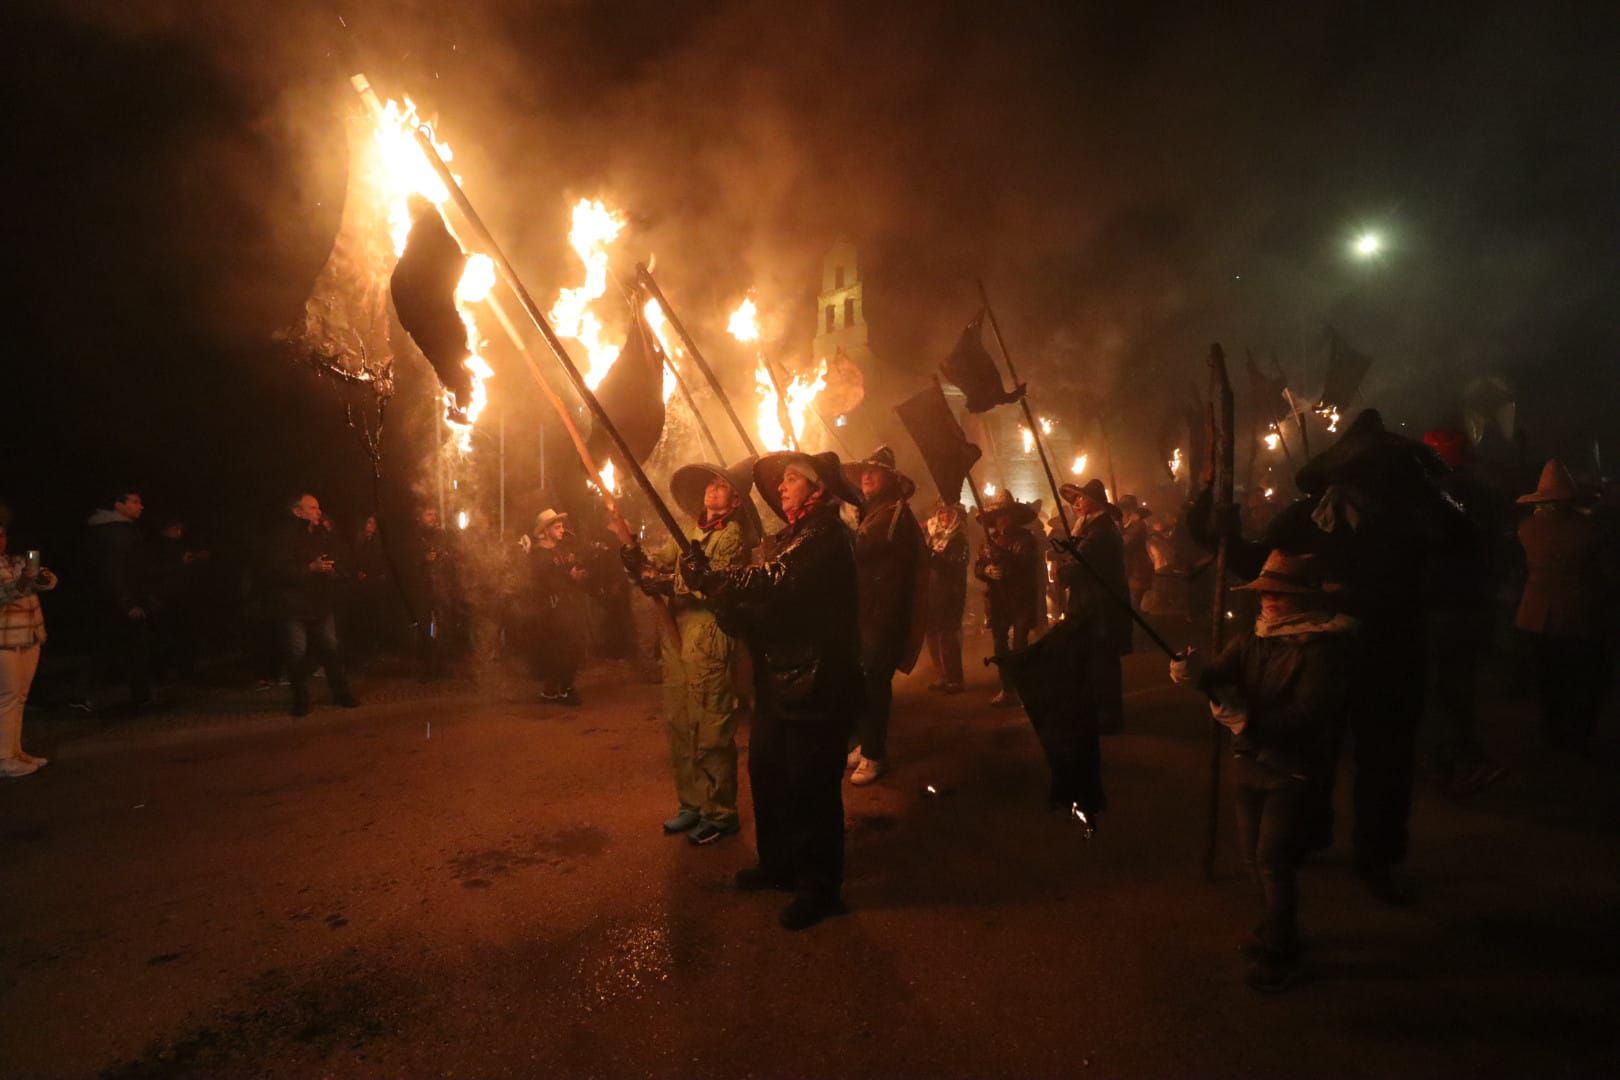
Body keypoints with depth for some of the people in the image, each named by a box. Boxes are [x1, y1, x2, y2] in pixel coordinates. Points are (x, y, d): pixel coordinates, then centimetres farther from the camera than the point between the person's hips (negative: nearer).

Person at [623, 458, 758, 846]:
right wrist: (636, 557, -11)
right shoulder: (692, 532, 16)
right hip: (676, 640, 8)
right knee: (678, 727, 15)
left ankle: (720, 813, 12)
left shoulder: (733, 536, -8)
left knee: (711, 733, -2)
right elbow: (659, 561, 9)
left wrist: (669, 584, -29)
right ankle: (691, 804, 29)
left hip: (709, 644, -8)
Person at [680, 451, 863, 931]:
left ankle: (820, 886, 15)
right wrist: (723, 598, -4)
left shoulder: (825, 535, -14)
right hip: (781, 677, 10)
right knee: (767, 773, 17)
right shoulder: (793, 535, 17)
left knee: (809, 784, -1)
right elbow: (767, 600, 12)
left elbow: (774, 581, -28)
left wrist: (708, 577, -22)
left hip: (815, 683, -10)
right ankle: (779, 865, 34)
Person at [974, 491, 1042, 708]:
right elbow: (977, 567, 6)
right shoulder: (989, 539, 8)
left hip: (1021, 599, -5)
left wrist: (1002, 555, -25)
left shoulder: (1026, 538, -4)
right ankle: (1007, 688, 20)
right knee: (1000, 646, 9)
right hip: (997, 600, 5)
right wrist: (987, 570, -17)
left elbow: (1028, 567, -17)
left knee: (1018, 645, -11)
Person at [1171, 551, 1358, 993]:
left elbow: (1309, 714, -23)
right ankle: (1280, 927, 37)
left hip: (1294, 769, -6)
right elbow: (1219, 676, -9)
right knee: (1253, 857, 15)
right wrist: (1194, 674, -31)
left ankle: (1279, 951, 12)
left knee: (1273, 860, -7)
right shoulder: (1252, 641, 4)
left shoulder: (1323, 647, -14)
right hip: (1249, 762, 6)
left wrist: (1250, 721, -34)